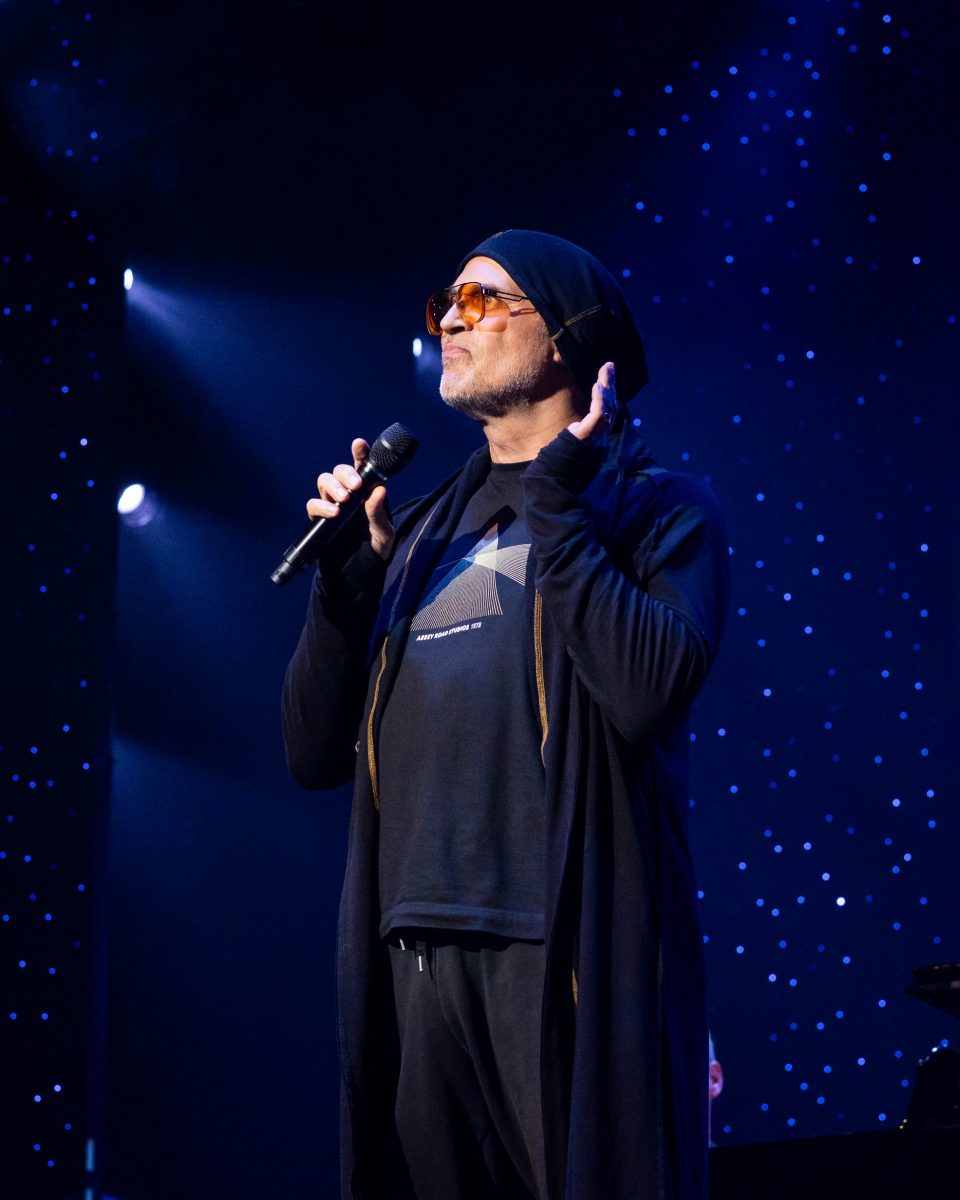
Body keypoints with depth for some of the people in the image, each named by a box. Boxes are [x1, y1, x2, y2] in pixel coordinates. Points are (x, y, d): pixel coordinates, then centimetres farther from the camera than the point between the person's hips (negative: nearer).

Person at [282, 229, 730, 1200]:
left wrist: (551, 503, -8)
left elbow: (647, 693, -17)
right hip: (417, 959, 5)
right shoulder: (420, 535, 19)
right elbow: (315, 754, 15)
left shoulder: (657, 508, 3)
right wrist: (351, 569, 3)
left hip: (573, 960, -5)